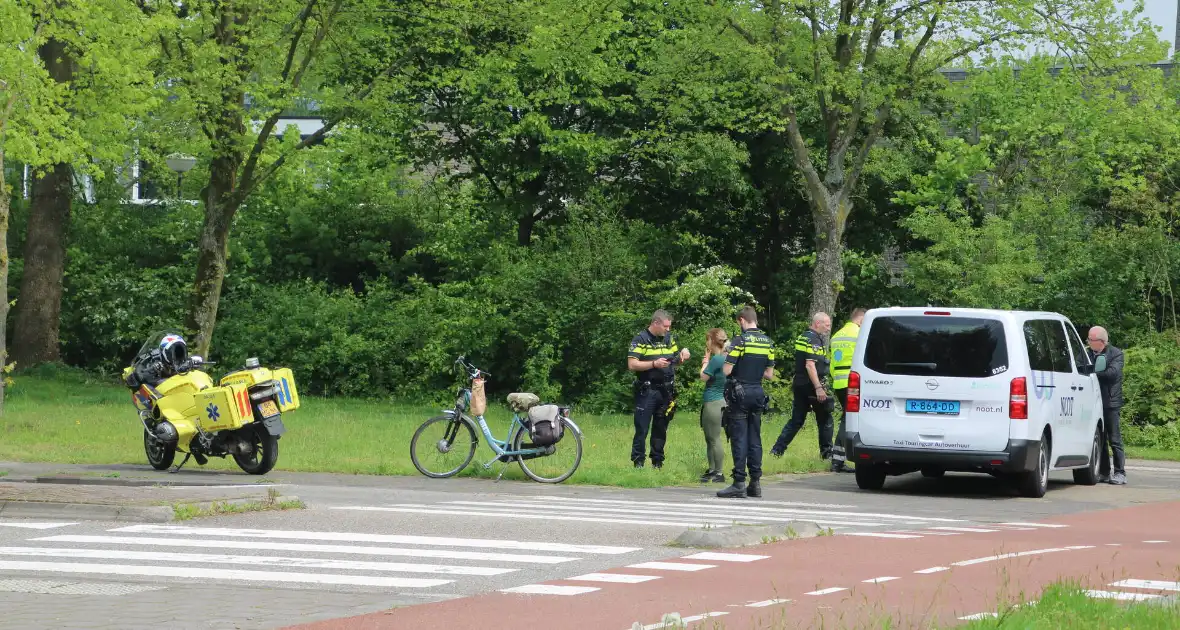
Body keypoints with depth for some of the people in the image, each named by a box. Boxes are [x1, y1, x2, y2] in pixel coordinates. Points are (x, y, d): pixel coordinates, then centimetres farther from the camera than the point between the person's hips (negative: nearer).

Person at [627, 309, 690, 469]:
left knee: (661, 429, 10)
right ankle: (638, 463, 1)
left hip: (665, 391, 6)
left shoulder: (669, 338, 11)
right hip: (647, 391, -6)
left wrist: (683, 355, -1)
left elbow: (676, 361, 21)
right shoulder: (641, 339, -8)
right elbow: (632, 365, -14)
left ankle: (658, 462, 17)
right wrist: (654, 364, -21)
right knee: (641, 429, -4)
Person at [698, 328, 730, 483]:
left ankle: (719, 473, -3)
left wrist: (705, 361, 0)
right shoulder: (725, 358, 10)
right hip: (718, 401, 10)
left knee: (714, 438, -5)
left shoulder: (716, 359, -17)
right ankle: (712, 470, 23)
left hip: (713, 403, -10)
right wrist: (707, 361, 9)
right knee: (709, 438, 17)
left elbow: (704, 377, -10)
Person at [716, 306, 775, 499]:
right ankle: (755, 482, 10)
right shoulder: (768, 343, 7)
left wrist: (727, 360, 7)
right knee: (755, 438, 10)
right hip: (757, 393, 6)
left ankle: (739, 482, -8)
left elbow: (727, 370, -14)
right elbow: (769, 374, 11)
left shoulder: (741, 340, -13)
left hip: (740, 393, -6)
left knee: (739, 438, -5)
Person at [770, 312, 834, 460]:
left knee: (796, 420, 10)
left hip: (799, 385, 9)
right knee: (825, 419, 4)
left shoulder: (802, 337, 16)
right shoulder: (814, 340, -15)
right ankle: (826, 452, 8)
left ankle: (777, 449, 4)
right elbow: (810, 365, -23)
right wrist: (818, 388, -26)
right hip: (810, 385, -9)